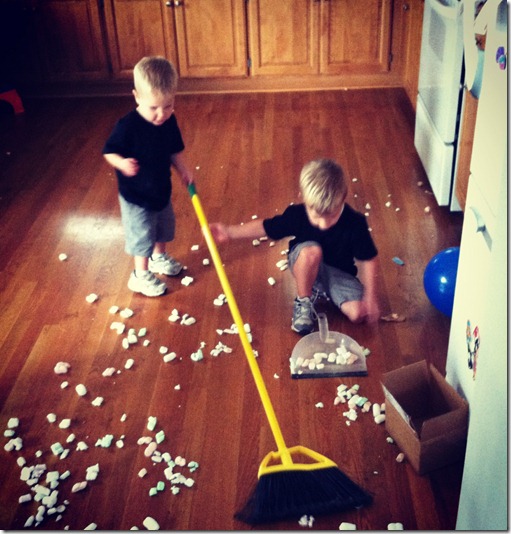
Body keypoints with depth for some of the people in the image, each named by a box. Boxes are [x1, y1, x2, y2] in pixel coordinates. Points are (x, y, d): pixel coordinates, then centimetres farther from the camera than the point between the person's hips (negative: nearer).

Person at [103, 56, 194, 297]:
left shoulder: (169, 122, -9)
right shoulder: (127, 126, -28)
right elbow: (109, 151, -19)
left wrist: (184, 170, -7)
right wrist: (122, 163, -38)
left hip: (161, 189, 7)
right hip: (136, 196, -7)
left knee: (165, 226, 26)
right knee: (142, 235, 7)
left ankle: (159, 257, 53)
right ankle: (141, 275, 27)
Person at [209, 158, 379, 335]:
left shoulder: (355, 223, -28)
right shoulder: (297, 214, -24)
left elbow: (368, 260, -16)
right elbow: (265, 227, -10)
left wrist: (370, 296, -18)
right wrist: (229, 232, -16)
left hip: (339, 272, 1)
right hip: (305, 267, 0)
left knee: (358, 313, -23)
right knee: (311, 251, -38)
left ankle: (321, 292, 7)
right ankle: (304, 301, -11)